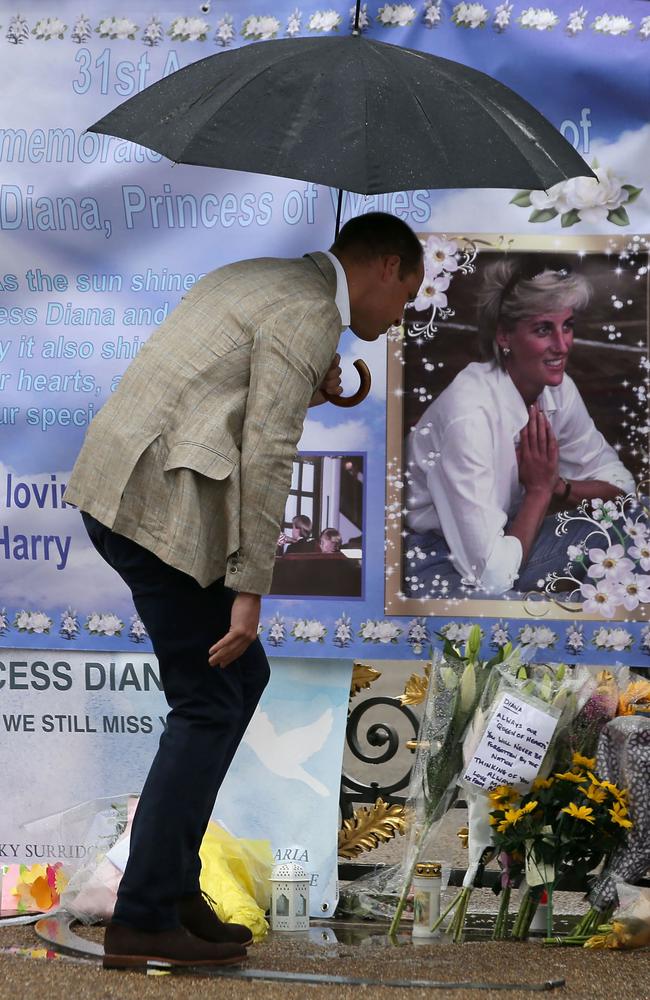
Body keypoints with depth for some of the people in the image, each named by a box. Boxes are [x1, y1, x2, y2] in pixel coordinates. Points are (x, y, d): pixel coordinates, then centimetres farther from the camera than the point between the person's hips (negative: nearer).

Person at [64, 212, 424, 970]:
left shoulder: (259, 280, 21)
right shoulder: (309, 317, -9)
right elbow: (266, 459, -16)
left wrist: (302, 394, 14)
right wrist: (249, 591, -15)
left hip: (115, 486, 10)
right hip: (161, 504, -10)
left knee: (241, 677, 15)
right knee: (209, 706, -2)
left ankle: (172, 884, 17)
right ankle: (143, 920, 1)